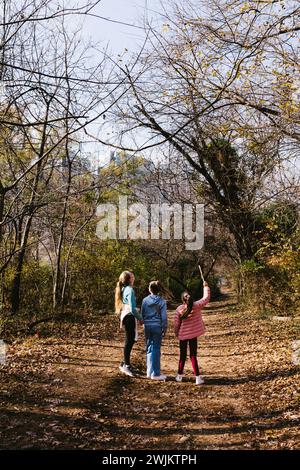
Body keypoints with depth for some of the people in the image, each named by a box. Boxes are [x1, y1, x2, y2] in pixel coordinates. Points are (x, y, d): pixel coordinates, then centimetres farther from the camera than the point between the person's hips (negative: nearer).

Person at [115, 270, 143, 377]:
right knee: (129, 341, -1)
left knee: (130, 340, 16)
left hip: (125, 316, 9)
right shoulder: (130, 290, -16)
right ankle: (126, 365, 6)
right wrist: (140, 318, -9)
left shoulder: (123, 289, 11)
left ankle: (125, 363, 24)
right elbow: (132, 309, -19)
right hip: (130, 317, -9)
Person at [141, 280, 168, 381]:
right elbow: (164, 317, -6)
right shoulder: (161, 301, -7)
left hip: (147, 327, 3)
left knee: (149, 349, 13)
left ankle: (150, 372, 19)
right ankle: (155, 374, 5)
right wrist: (165, 328, 3)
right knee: (156, 349, 2)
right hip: (157, 327, -3)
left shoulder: (145, 300, 0)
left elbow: (142, 314, 5)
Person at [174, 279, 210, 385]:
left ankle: (180, 376, 21)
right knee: (193, 355, 5)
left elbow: (176, 324, -6)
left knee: (183, 355, 13)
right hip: (193, 335, 0)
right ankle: (198, 377, 0)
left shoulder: (179, 309, -12)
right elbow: (206, 298, 4)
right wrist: (206, 287, 16)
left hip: (183, 335, 0)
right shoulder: (196, 305, -11)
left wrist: (176, 334, 10)